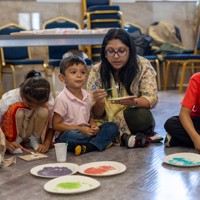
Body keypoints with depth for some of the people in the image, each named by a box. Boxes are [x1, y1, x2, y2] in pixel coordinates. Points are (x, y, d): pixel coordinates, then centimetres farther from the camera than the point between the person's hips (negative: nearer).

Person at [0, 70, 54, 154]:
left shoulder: (49, 101, -23)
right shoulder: (8, 99, -30)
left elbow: (51, 126, -12)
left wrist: (46, 144, -26)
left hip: (33, 133, 2)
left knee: (43, 111, -28)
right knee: (16, 110, -33)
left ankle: (35, 140, -8)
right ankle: (14, 141, -14)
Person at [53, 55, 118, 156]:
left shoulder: (87, 96, 7)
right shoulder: (62, 98, -12)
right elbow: (56, 125, -12)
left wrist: (94, 126, -5)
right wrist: (79, 129, -18)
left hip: (86, 132, 7)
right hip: (67, 135, -6)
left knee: (112, 127, -10)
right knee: (71, 136, -40)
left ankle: (88, 147, -28)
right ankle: (102, 141, -18)